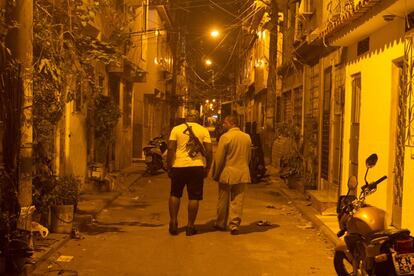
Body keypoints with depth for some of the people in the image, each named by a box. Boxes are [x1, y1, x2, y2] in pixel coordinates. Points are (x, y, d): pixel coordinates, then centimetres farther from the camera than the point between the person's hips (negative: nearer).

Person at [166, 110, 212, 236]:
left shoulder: (176, 129, 2)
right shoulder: (203, 130, 3)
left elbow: (171, 149, -4)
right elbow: (209, 151, -2)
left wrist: (169, 167, 3)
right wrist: (207, 168, 8)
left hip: (179, 166, 0)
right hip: (197, 166, 0)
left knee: (175, 194, 16)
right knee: (194, 197, 6)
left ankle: (173, 221, 13)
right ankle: (190, 226, 9)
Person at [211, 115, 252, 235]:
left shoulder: (225, 137, -12)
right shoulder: (247, 137, 5)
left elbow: (219, 158, -10)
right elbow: (248, 157, 12)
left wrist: (215, 174, -1)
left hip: (227, 173, -4)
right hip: (242, 174, 4)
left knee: (223, 201, 10)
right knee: (237, 201, 7)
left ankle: (221, 224, 22)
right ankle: (234, 224, 2)